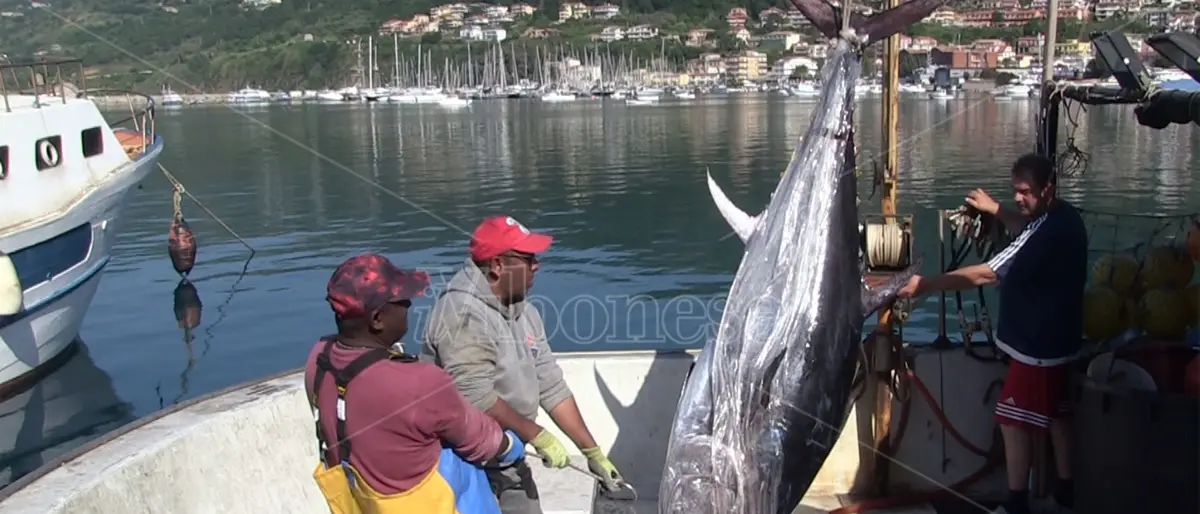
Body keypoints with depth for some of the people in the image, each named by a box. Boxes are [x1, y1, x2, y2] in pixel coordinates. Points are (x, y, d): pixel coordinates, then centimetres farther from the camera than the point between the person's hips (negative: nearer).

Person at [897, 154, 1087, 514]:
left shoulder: (1048, 231, -28)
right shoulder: (1064, 217, 3)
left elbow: (984, 275, -32)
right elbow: (1028, 230, 29)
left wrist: (927, 284, -31)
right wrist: (994, 209, 19)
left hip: (1037, 345, -10)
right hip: (1056, 339, 10)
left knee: (1014, 421, 1)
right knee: (1055, 414, 20)